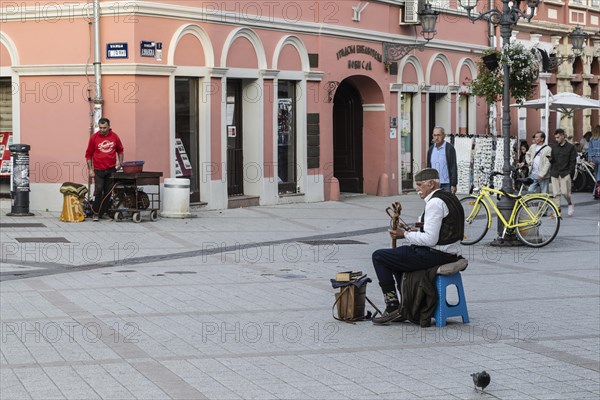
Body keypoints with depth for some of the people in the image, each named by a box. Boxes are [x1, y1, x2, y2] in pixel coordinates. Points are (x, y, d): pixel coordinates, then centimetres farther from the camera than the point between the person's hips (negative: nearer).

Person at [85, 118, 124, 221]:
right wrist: (90, 169, -2)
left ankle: (104, 212, 13)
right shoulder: (94, 138, -4)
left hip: (111, 169, 2)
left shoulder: (114, 137, 2)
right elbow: (88, 154, 1)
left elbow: (120, 150, 16)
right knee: (98, 191, -10)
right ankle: (96, 213, -2)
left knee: (108, 192, 5)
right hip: (99, 170, -2)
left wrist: (120, 162, 5)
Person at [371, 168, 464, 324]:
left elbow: (430, 240, -23)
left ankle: (393, 308, -6)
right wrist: (415, 231, 12)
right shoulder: (448, 197, 14)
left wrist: (405, 234, -11)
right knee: (398, 254, 31)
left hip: (436, 255, -11)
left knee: (379, 256, -6)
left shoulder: (435, 203, -18)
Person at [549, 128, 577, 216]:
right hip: (555, 173, 4)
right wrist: (550, 159, -6)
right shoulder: (554, 146, 11)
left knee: (565, 192, -7)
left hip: (565, 173, -4)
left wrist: (570, 172, -9)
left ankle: (570, 204, 19)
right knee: (555, 193, -1)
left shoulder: (570, 147, 0)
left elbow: (573, 161, -1)